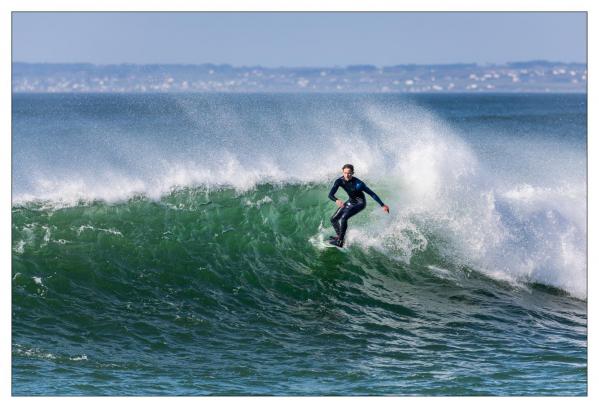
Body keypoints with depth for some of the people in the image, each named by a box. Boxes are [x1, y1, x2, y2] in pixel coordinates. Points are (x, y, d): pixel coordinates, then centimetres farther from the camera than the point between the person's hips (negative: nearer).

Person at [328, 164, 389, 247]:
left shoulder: (358, 183, -29)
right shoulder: (340, 181, -16)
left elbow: (371, 193, -22)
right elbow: (331, 194, -23)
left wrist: (382, 205, -21)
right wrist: (336, 200, -47)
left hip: (360, 203, -7)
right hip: (351, 201, 7)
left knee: (343, 218, -26)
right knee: (333, 219, 7)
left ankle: (340, 241, -20)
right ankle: (340, 236, 27)